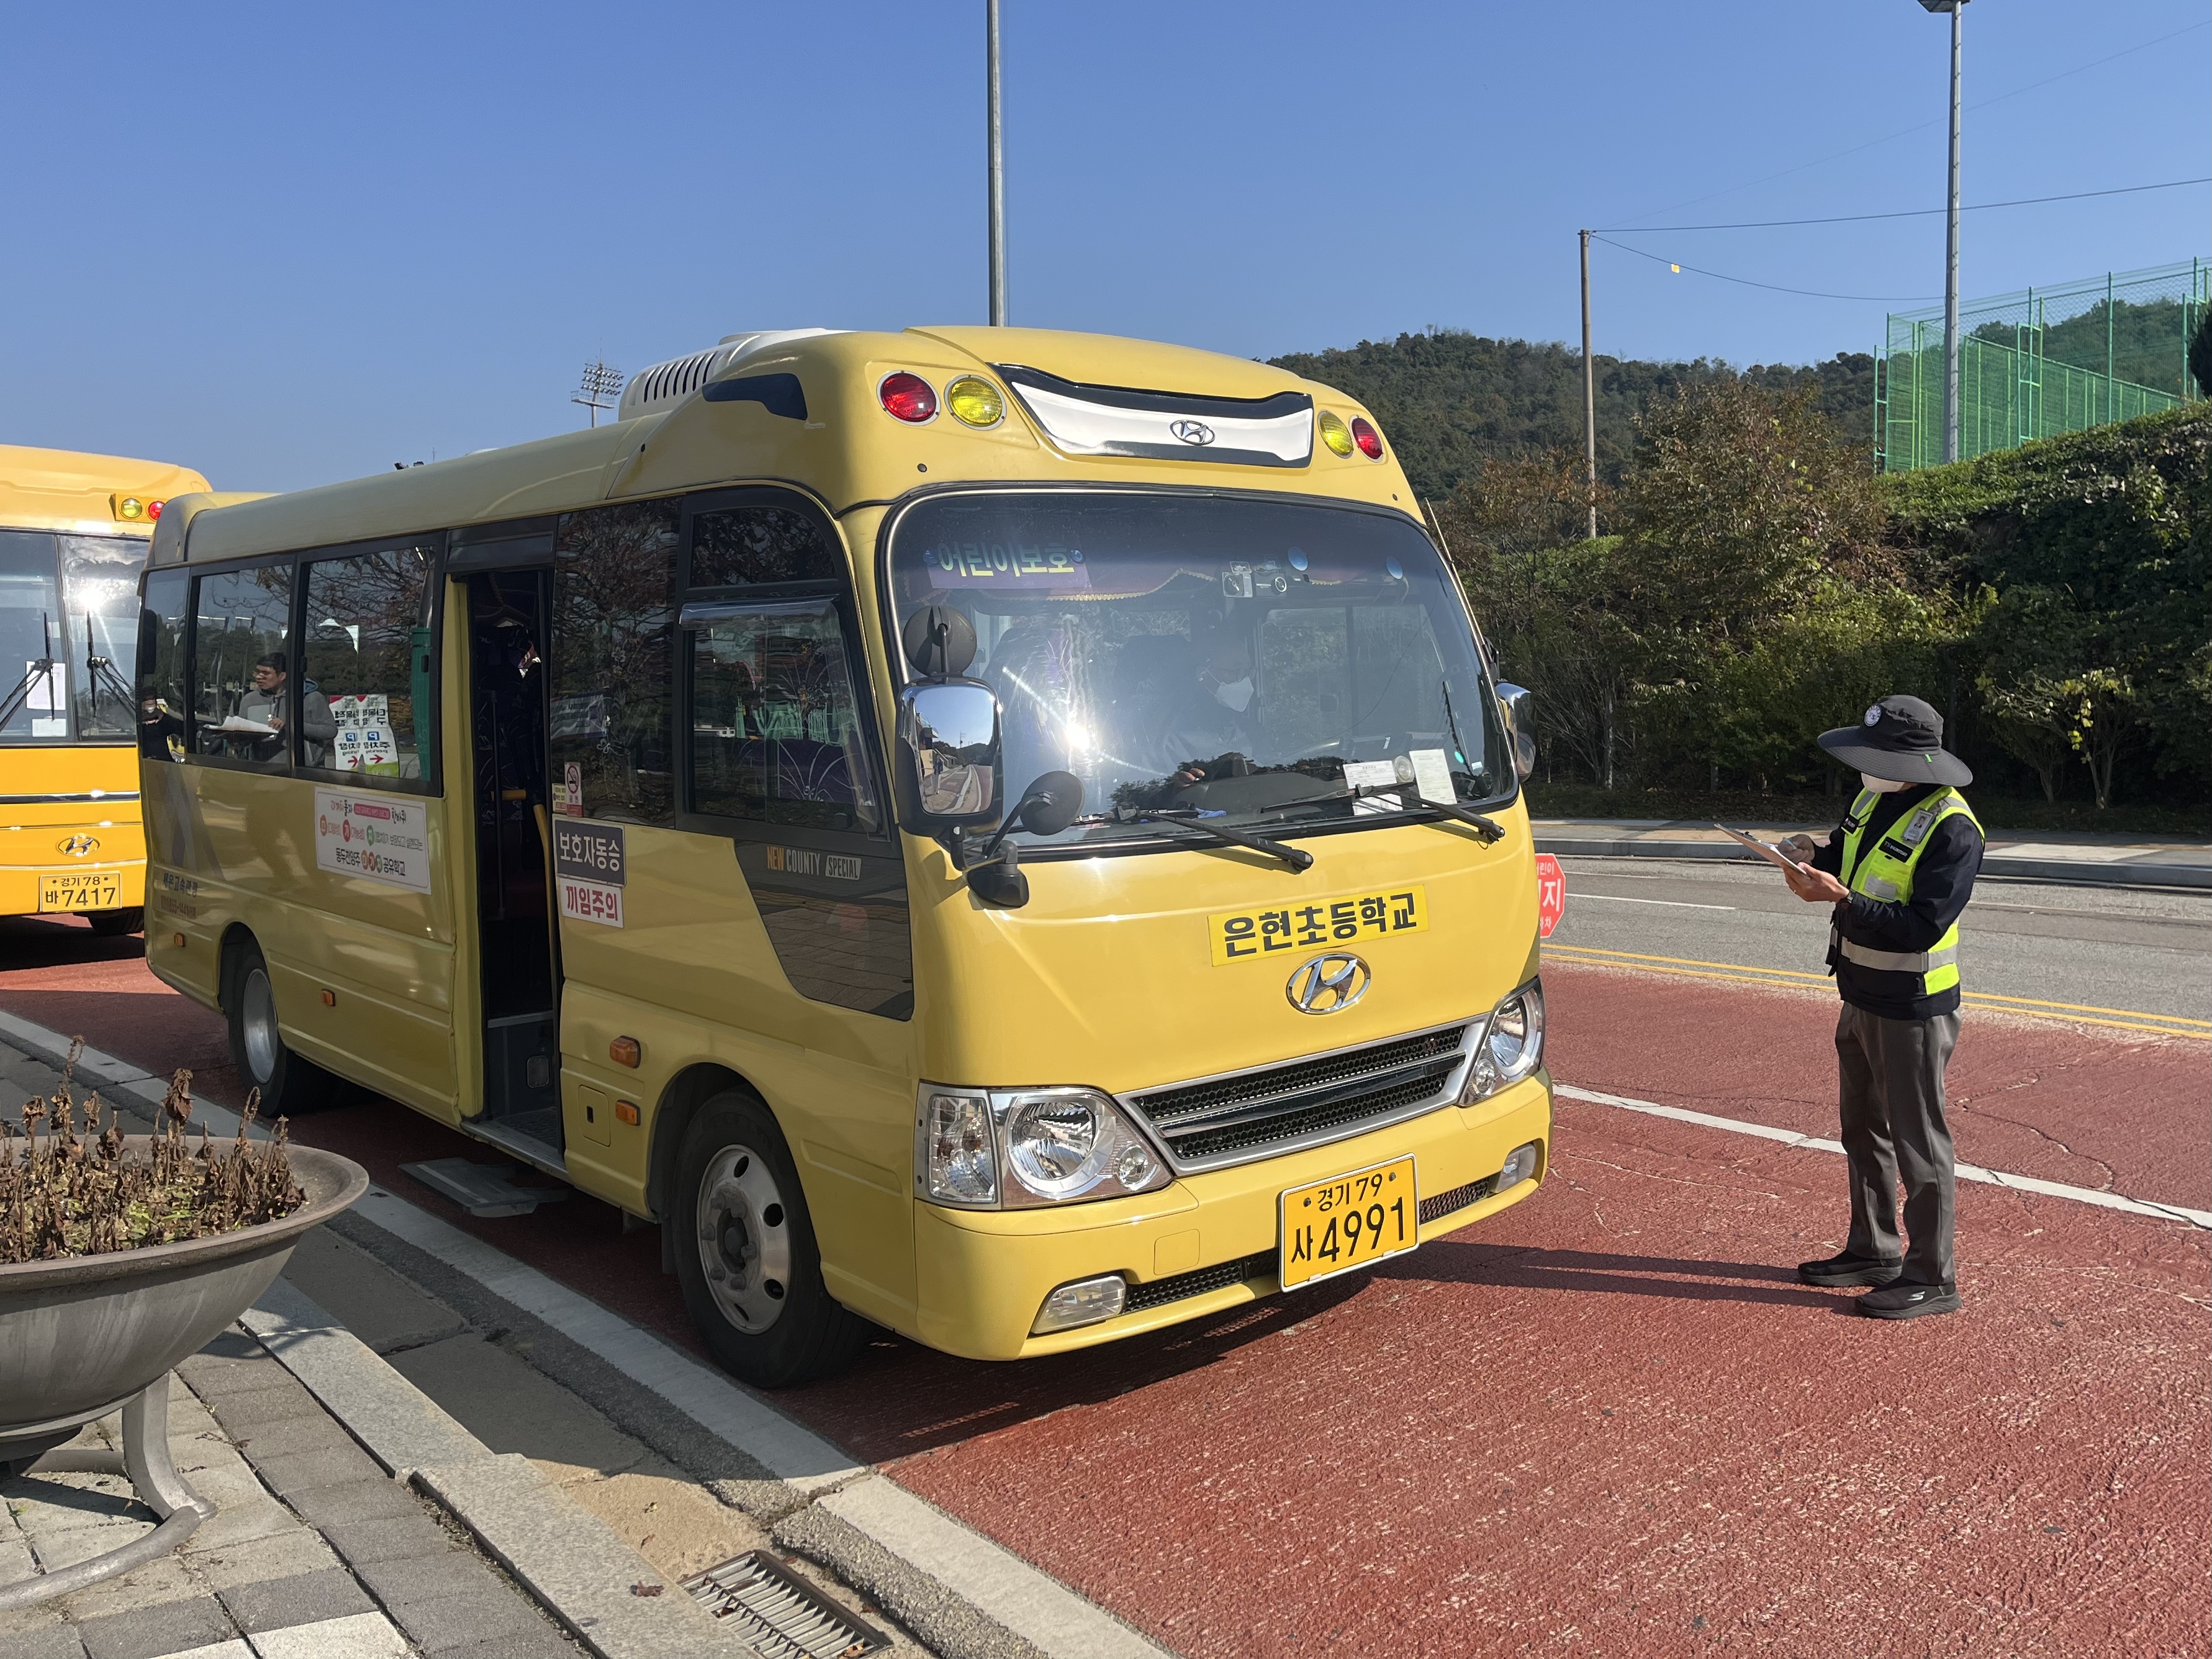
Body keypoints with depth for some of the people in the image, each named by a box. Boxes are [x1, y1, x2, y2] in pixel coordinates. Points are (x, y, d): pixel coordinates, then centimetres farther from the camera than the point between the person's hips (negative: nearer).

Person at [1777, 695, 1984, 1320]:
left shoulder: (1951, 829, -21)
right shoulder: (1873, 800, 5)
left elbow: (1924, 926, -27)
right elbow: (1851, 860, 18)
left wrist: (1841, 899, -30)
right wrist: (1814, 856, -4)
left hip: (1912, 1009, -9)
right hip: (1861, 998, 9)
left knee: (1917, 1142, 1)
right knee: (1865, 1132, 19)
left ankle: (1931, 1278, 13)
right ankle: (1873, 1252, 33)